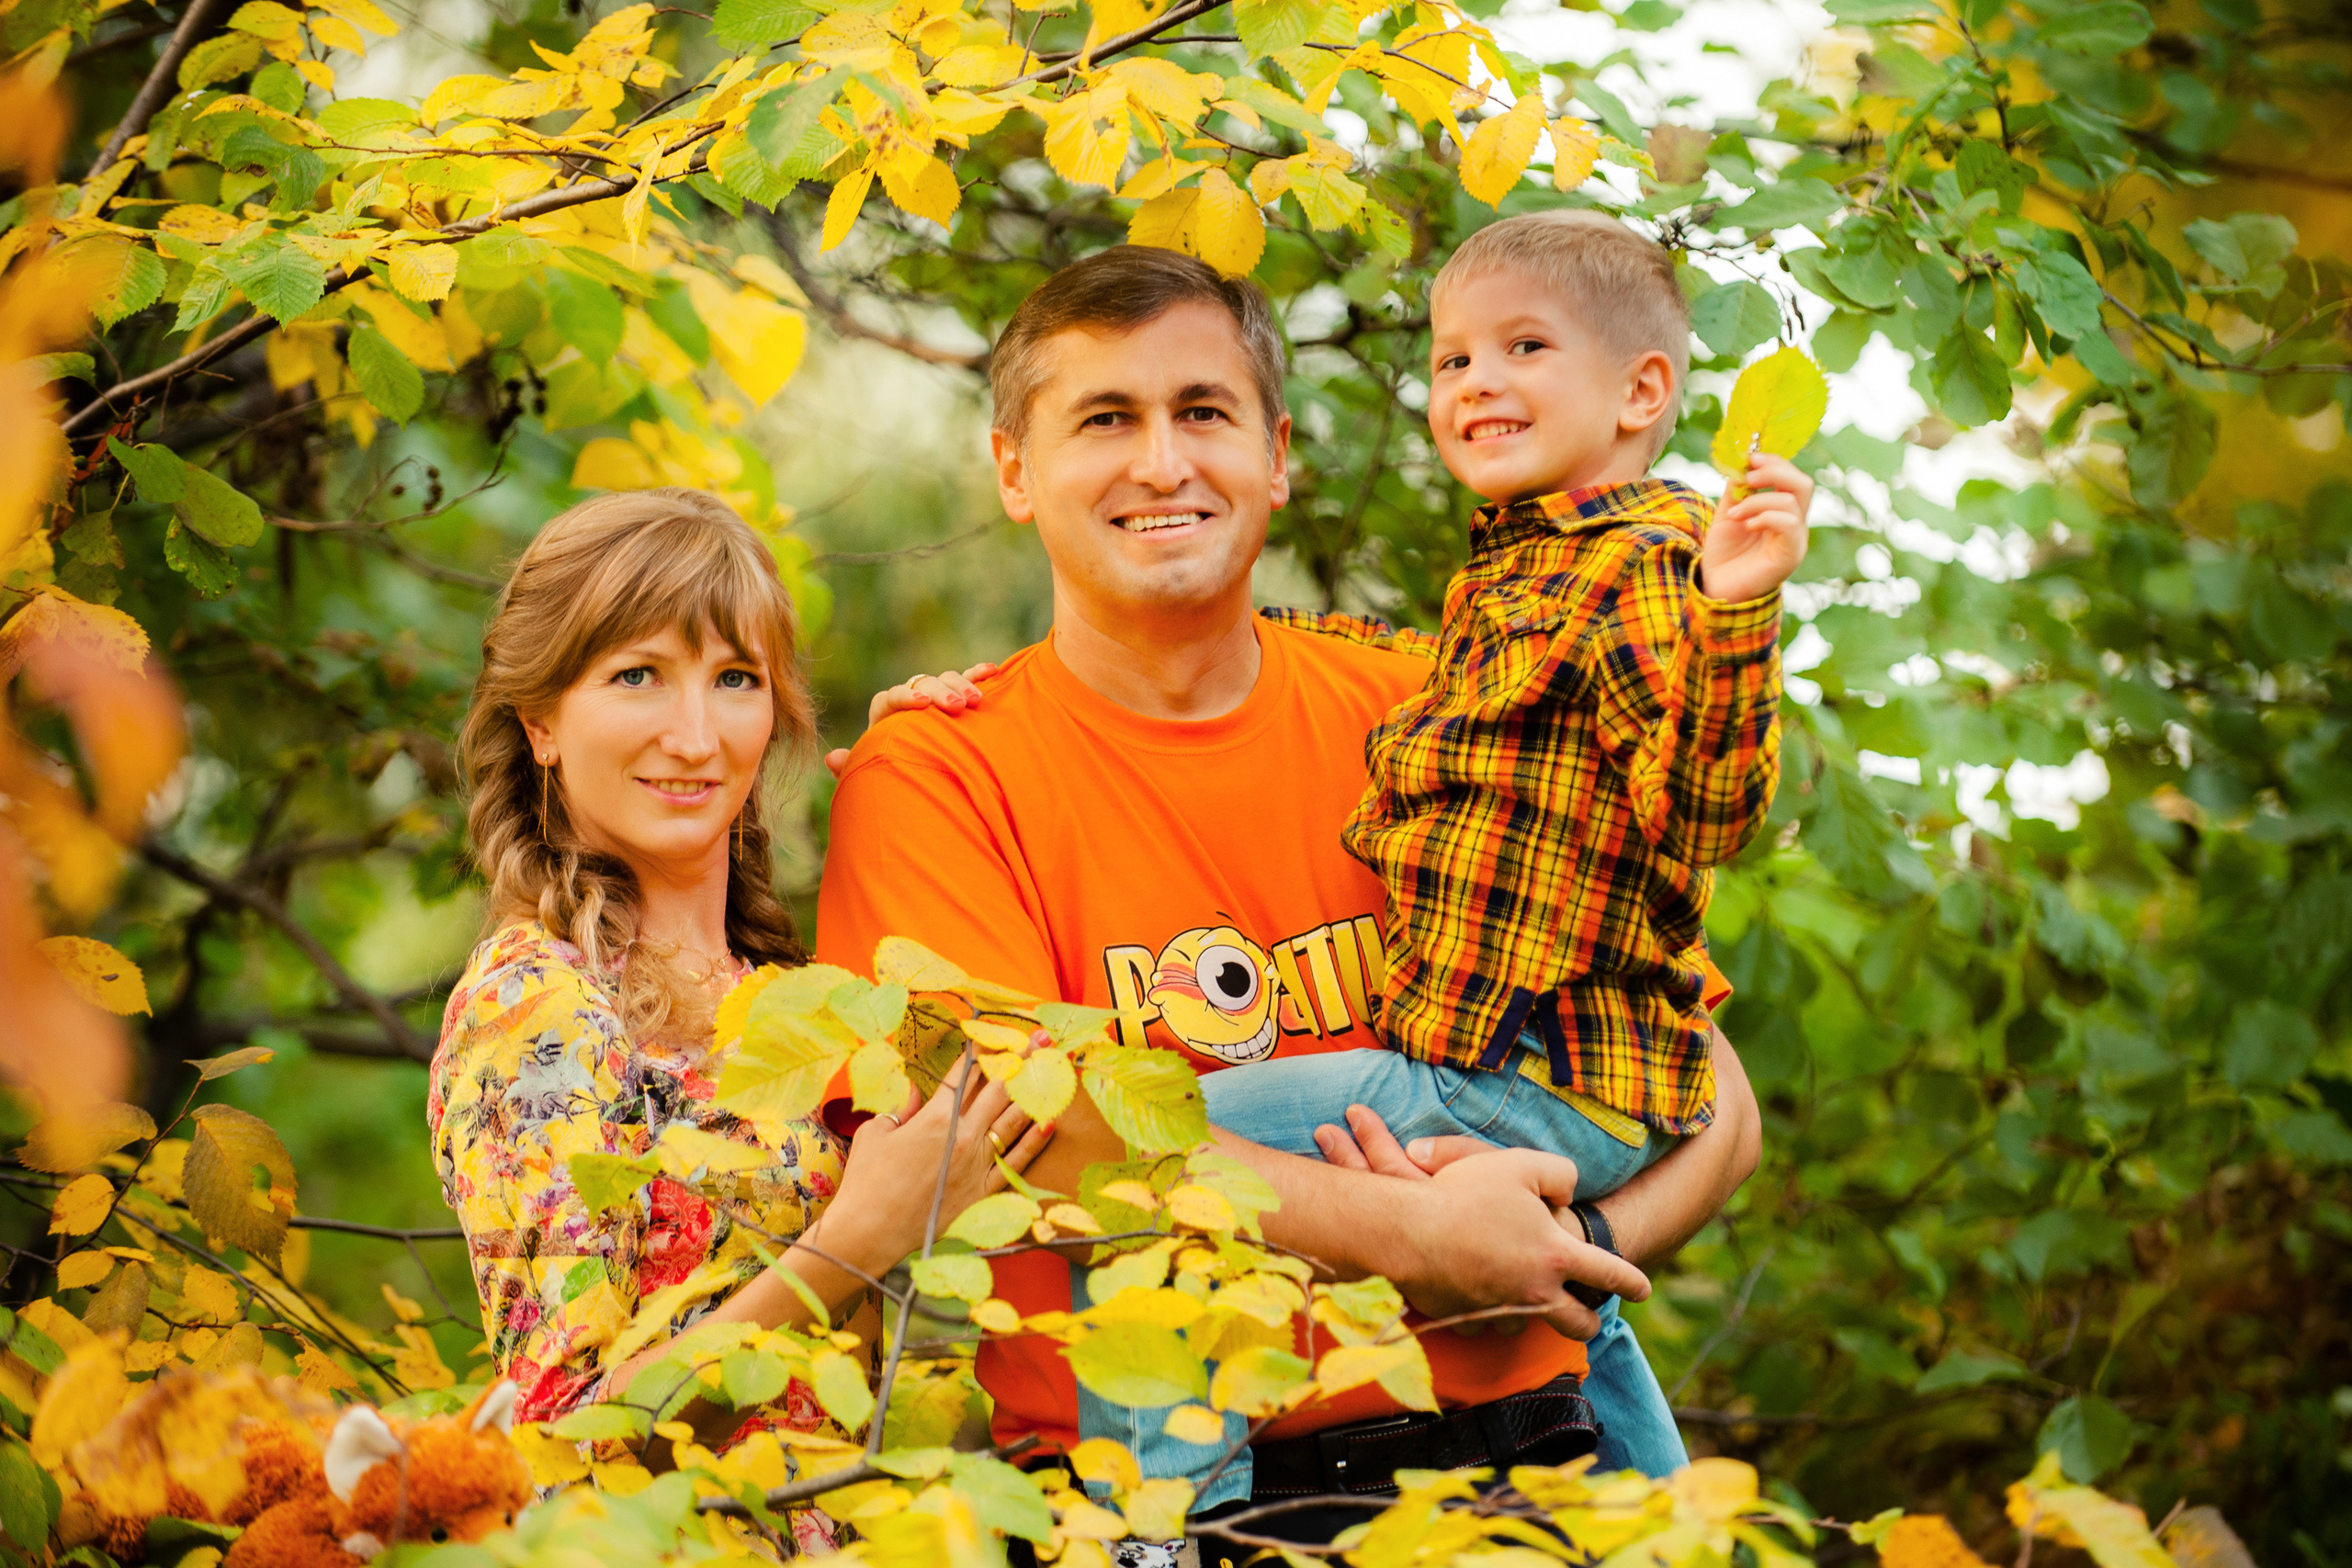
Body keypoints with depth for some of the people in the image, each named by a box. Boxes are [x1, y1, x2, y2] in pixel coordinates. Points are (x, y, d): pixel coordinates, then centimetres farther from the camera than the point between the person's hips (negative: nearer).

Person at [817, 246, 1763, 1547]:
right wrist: (1410, 1236, -15)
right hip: (1133, 1489, -2)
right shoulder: (930, 778, 3)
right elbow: (1033, 1130, -10)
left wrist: (1557, 1259, -10)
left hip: (1494, 1456, 2)